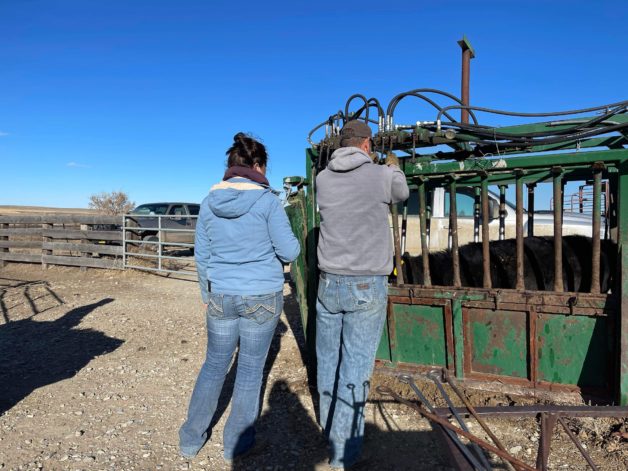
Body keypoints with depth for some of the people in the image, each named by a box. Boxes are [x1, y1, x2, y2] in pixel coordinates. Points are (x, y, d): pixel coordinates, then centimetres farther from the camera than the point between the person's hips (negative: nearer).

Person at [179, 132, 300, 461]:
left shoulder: (210, 201, 0)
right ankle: (236, 443, 28)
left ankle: (191, 439, 30)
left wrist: (206, 293, 19)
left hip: (221, 296, 4)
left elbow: (201, 255, 7)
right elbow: (289, 251, -10)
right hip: (263, 297, -3)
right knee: (250, 369, 12)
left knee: (214, 364, 20)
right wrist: (292, 242, 12)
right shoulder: (267, 200, -12)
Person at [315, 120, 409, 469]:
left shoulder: (323, 179, 4)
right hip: (367, 286, -4)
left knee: (328, 360, 16)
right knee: (356, 366, 2)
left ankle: (329, 427, 35)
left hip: (329, 283, 5)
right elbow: (402, 194, 16)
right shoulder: (381, 175, -6)